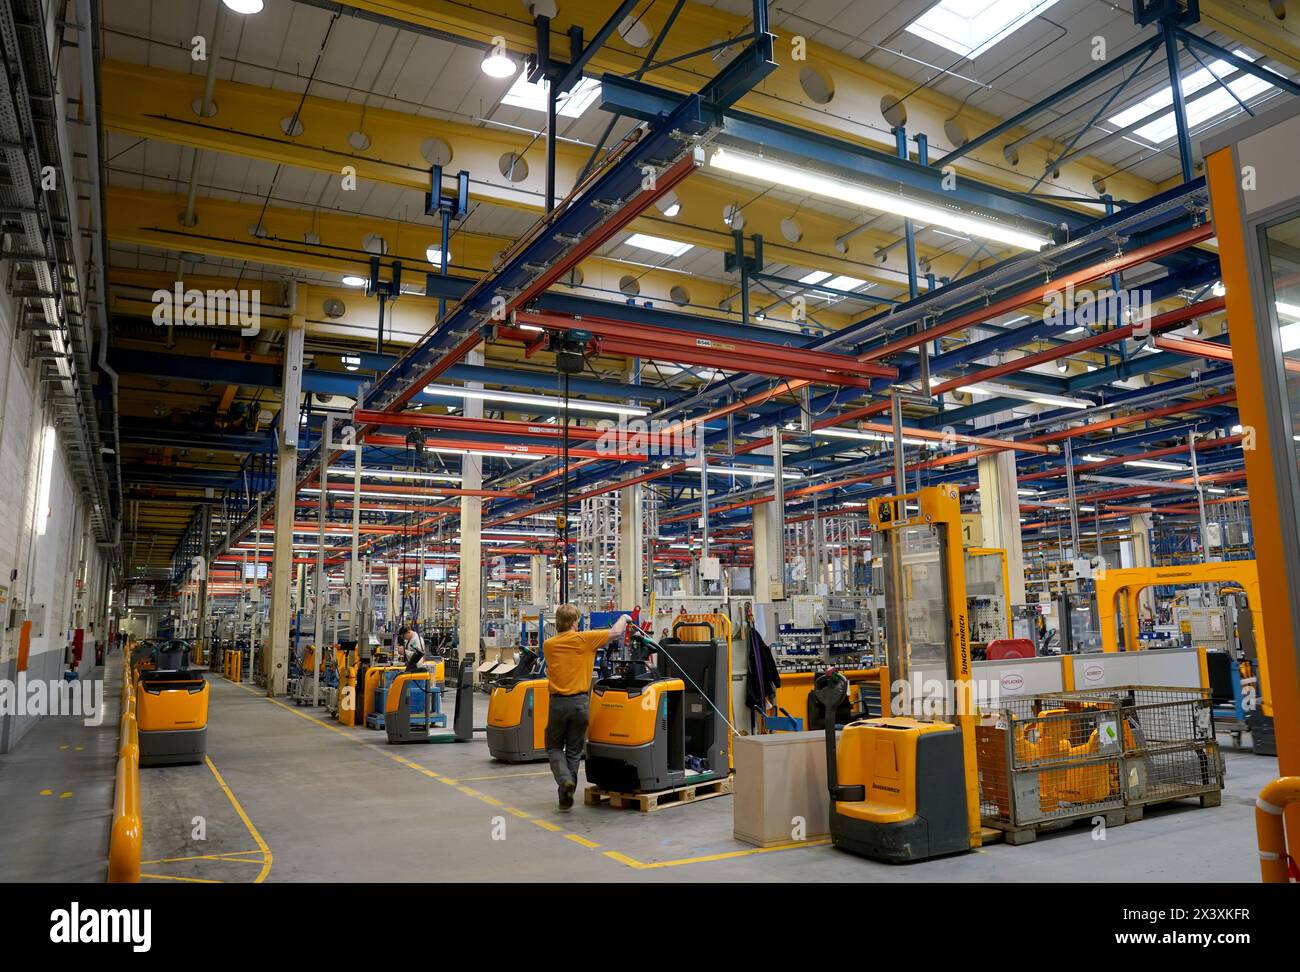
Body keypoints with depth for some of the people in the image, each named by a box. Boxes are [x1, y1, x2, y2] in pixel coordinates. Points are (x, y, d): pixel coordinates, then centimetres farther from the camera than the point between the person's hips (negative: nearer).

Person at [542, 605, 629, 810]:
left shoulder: (548, 645, 2)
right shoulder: (584, 639, -6)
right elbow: (615, 633, 0)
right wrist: (623, 618, 21)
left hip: (558, 702, 1)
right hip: (580, 702, -1)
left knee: (554, 747, 15)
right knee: (573, 751, 11)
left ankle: (565, 780, -10)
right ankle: (566, 797, 13)